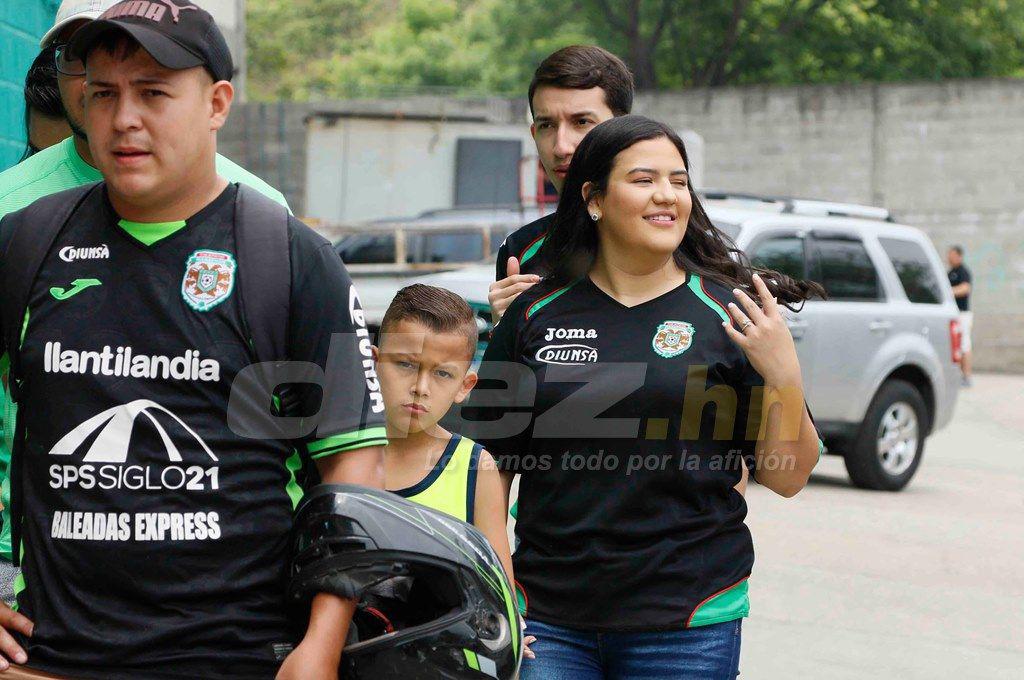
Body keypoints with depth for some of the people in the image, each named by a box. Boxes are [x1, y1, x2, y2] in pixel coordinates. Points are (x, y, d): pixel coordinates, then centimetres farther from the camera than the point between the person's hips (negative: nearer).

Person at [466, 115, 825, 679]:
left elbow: (786, 479, 0)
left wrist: (785, 379, -16)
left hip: (688, 623, -1)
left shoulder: (728, 314, 0)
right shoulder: (536, 314, 5)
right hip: (549, 619, 1)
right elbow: (489, 465, 11)